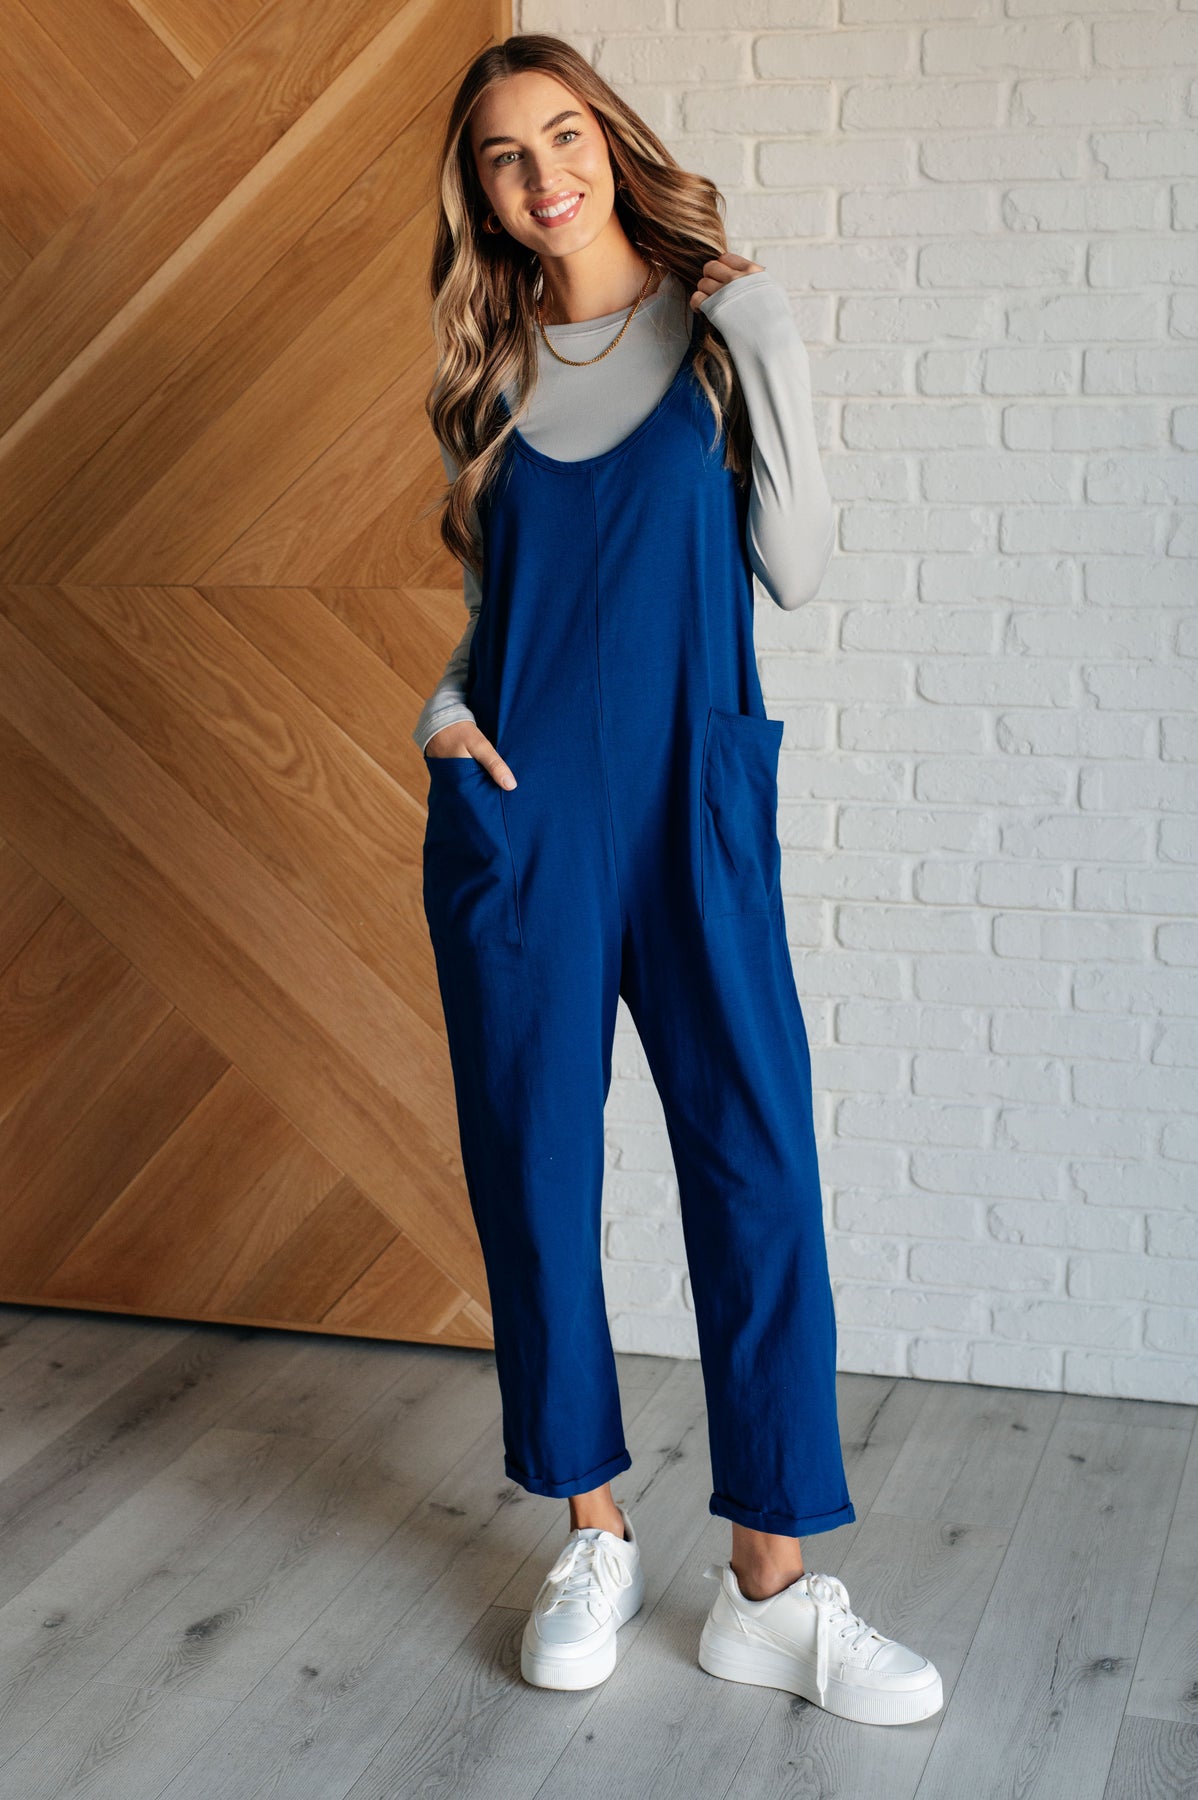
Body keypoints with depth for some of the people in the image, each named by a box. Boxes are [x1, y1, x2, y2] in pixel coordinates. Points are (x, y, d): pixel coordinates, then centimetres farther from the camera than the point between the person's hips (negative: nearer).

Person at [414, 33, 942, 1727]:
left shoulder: (726, 318, 3)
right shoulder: (486, 368, 11)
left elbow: (800, 569, -3)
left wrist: (767, 359, -11)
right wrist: (441, 710, -1)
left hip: (692, 799, -2)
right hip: (520, 812, 3)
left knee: (758, 1162, -4)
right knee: (536, 1171, 5)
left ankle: (771, 1585, 6)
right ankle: (595, 1537, 22)